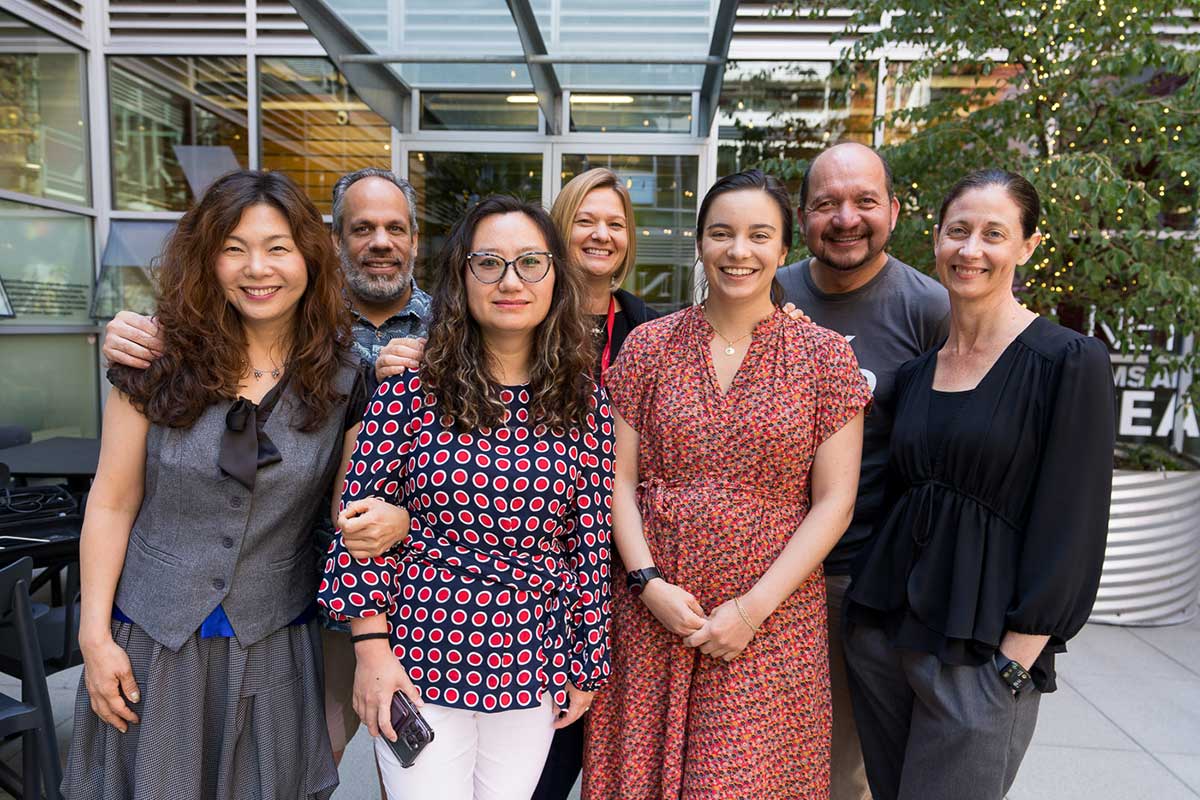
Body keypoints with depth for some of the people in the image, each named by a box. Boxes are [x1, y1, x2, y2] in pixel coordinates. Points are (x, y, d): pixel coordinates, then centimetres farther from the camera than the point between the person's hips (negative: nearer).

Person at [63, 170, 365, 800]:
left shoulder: (344, 376, -7)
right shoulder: (161, 363, -9)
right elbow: (112, 504, -4)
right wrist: (95, 636, -4)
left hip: (273, 646, 1)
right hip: (152, 640, 0)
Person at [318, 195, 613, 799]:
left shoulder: (583, 400, -2)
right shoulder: (413, 387, -9)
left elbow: (589, 540, 1)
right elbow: (361, 514, -5)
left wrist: (586, 664, 5)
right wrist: (371, 645, -7)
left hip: (532, 670, 3)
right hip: (419, 658, -2)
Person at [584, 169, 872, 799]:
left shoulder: (825, 355, -1)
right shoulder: (649, 344, 2)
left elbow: (833, 501, -3)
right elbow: (619, 478, 2)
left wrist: (755, 607, -10)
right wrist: (649, 583, -9)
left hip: (772, 619, -1)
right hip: (650, 613, 2)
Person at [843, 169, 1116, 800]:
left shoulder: (1068, 362, -8)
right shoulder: (914, 370, 7)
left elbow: (1070, 527, -11)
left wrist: (1014, 660, -12)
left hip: (981, 651, -5)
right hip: (882, 629, 5)